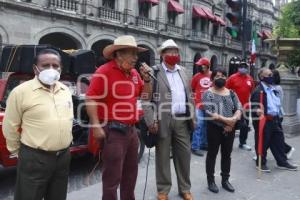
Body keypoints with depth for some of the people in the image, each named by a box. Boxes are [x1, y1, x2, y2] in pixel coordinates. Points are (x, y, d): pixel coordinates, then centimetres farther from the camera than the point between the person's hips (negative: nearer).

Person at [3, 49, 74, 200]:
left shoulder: (66, 91, 7)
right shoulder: (21, 91, -11)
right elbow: (10, 127, -5)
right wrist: (17, 151, 3)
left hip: (63, 156, 6)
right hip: (34, 158, -5)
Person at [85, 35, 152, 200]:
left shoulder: (134, 73, 11)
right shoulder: (104, 72, -13)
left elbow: (146, 95, 18)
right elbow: (91, 99, -17)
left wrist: (146, 78, 1)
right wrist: (96, 126, -22)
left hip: (131, 130, 8)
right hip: (112, 130, -8)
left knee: (131, 173, 21)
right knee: (112, 177, 1)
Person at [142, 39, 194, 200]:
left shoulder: (182, 71, 15)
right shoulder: (154, 72, -4)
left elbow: (188, 95, 18)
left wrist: (192, 116, 11)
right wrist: (151, 120, -16)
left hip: (182, 120, 5)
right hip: (163, 121, -5)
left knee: (184, 154, 12)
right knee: (162, 156, 7)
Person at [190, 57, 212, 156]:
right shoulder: (197, 76, -4)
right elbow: (191, 89, 4)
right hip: (199, 104, -4)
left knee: (207, 125, 14)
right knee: (198, 125, -7)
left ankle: (204, 144, 29)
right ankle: (195, 147, -2)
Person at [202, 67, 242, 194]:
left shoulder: (231, 93, 10)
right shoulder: (208, 93, -5)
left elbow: (239, 108, 3)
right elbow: (208, 112, -16)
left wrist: (233, 121, -16)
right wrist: (225, 120, -20)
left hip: (230, 129, 5)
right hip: (214, 128, -5)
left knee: (227, 155, 13)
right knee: (212, 154, 6)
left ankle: (225, 180, 27)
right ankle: (211, 181, 18)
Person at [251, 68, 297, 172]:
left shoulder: (273, 89, 14)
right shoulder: (258, 90, -16)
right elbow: (254, 105, -25)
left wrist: (278, 116, 22)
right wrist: (257, 110, -44)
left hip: (275, 119, 9)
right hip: (263, 120, -9)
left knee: (279, 141, 15)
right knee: (263, 143, 3)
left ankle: (282, 162, 29)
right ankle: (261, 163, 18)